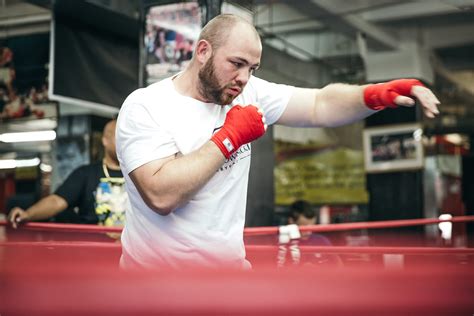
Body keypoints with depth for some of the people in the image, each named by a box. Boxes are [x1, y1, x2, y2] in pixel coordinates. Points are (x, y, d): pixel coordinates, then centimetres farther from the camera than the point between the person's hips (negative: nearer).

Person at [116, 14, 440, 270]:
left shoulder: (249, 92, 0)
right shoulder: (145, 106, -13)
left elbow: (320, 105, -4)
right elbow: (162, 195, -26)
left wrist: (377, 95, -22)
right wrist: (229, 137, -20)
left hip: (229, 263, 5)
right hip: (157, 266, -5)